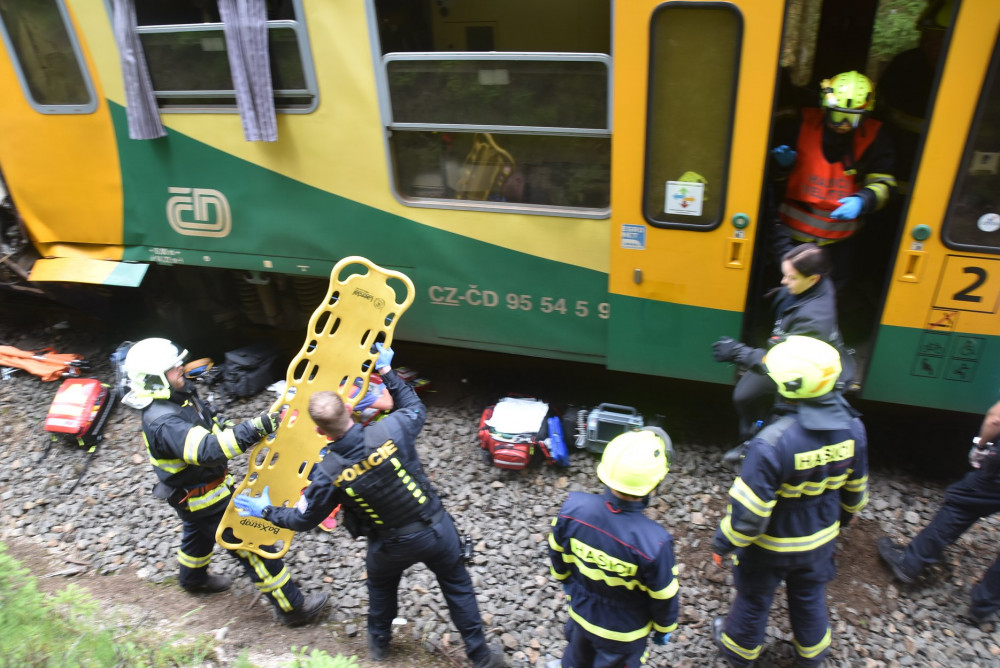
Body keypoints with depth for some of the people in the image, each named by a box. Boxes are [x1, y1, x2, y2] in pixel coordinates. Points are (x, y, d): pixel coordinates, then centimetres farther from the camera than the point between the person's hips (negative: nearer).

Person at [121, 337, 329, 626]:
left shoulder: (179, 395, -7)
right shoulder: (163, 423, -37)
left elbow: (207, 432, 12)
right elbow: (208, 450, -51)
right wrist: (254, 428, -57)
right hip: (205, 500, -10)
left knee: (199, 533, 36)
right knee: (254, 547, -2)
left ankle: (193, 577, 65)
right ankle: (292, 607, 10)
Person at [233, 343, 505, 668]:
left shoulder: (328, 473, -21)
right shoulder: (390, 430, -25)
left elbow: (304, 519, -4)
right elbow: (415, 407, 0)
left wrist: (266, 511, 13)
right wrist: (387, 371, 9)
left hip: (393, 546, 0)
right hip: (435, 528, 0)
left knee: (380, 585, 34)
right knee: (457, 586, 23)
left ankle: (379, 642, 56)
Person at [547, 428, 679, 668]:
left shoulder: (574, 507, -29)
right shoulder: (654, 543, -40)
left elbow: (557, 552, -7)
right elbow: (663, 598, -20)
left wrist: (564, 578, 15)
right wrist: (663, 628, 2)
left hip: (581, 612, 3)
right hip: (624, 631, -3)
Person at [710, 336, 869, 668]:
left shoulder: (773, 442, -39)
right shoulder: (851, 428, -19)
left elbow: (749, 511, -29)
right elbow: (855, 489, 0)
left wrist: (724, 542, -11)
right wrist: (844, 514, 21)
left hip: (771, 545, -5)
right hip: (821, 539, 5)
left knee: (754, 598, 22)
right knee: (810, 597, 30)